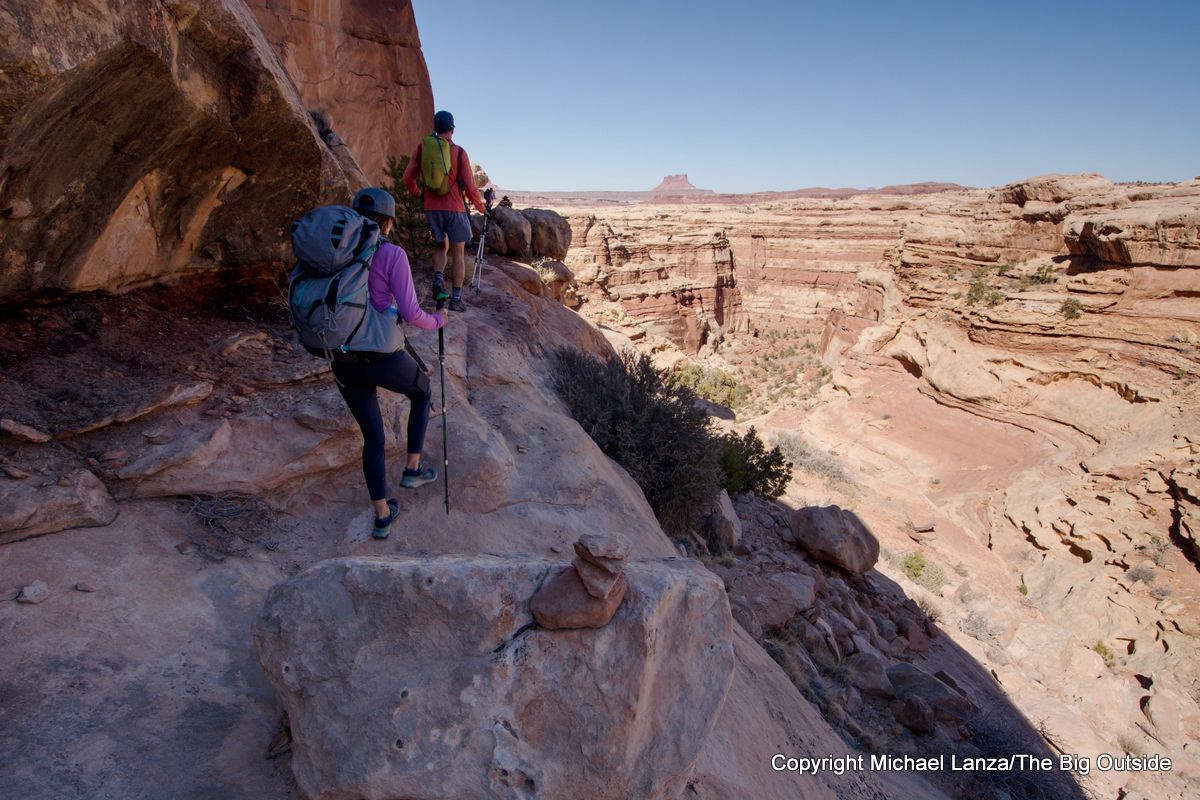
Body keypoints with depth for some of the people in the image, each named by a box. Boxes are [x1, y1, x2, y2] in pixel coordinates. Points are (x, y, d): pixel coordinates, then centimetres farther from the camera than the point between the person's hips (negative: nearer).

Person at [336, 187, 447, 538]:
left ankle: (382, 517, 29)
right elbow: (410, 313, -15)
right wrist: (436, 321, 7)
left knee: (373, 438, 22)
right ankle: (413, 468, 33)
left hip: (344, 362, 5)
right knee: (423, 391, 31)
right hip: (384, 358, -5)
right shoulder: (393, 255, -10)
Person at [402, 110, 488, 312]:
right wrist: (481, 207, 8)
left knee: (442, 245, 23)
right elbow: (470, 187, -8)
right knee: (458, 253, 4)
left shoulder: (422, 148, 2)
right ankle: (456, 298, 1)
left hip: (432, 208, 3)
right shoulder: (459, 152, -7)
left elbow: (407, 178, 4)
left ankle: (438, 279, -2)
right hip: (455, 208, -3)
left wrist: (417, 193, 24)